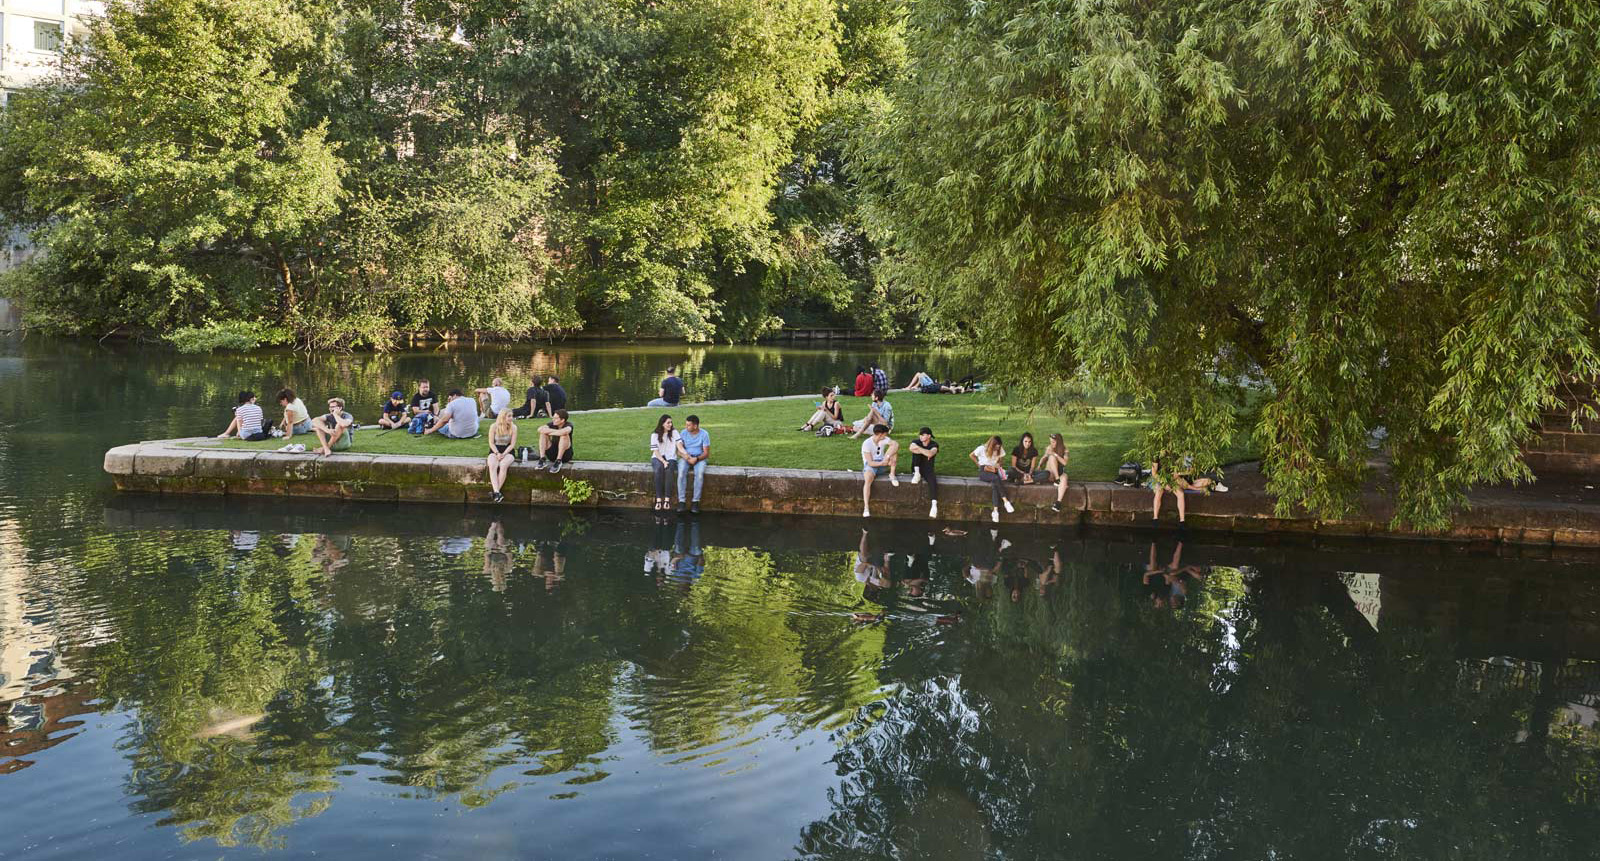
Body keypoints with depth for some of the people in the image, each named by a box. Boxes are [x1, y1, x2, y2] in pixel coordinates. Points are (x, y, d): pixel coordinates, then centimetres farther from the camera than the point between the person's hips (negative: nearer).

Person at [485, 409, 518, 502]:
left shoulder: (513, 427, -2)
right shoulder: (494, 427, -3)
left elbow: (512, 444, -3)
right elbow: (491, 443, -1)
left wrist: (503, 454, -16)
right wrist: (497, 453, -16)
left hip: (508, 452, 0)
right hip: (495, 451, 0)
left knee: (503, 465, -33)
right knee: (492, 466, -32)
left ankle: (495, 491, -32)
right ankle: (496, 492, -43)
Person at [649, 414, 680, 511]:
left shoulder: (674, 433, 3)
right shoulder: (655, 435, 1)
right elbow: (655, 451, -4)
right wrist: (663, 461, -20)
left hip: (671, 458, 1)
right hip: (658, 458, 0)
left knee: (669, 470, -34)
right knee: (659, 469, -35)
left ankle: (667, 499, -35)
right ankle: (658, 499, -35)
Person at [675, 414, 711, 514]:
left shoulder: (704, 434, -6)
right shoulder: (683, 433, 0)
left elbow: (706, 453, -6)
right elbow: (679, 451, 0)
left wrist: (697, 459, -24)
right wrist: (687, 457, -21)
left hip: (699, 458, -2)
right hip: (685, 458, 2)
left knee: (700, 474, -34)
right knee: (681, 472, -31)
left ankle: (696, 502, -29)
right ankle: (681, 501, -29)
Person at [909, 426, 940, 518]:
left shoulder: (934, 444, -4)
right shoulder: (916, 442, -1)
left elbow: (930, 453, -27)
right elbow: (911, 448, -26)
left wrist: (918, 448, -26)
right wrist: (926, 452, -25)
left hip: (927, 470, -1)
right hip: (917, 469, 1)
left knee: (932, 480, -35)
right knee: (916, 452, -21)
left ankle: (934, 505, -47)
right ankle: (917, 474, -26)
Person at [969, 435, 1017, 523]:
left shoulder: (999, 450, 10)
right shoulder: (982, 449, -3)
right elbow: (971, 455, 7)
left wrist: (998, 465, 1)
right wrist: (980, 464, 2)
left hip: (994, 471, 3)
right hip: (983, 472, -3)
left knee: (995, 484, -33)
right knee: (996, 478, -36)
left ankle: (995, 511, -41)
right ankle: (1006, 501, -36)